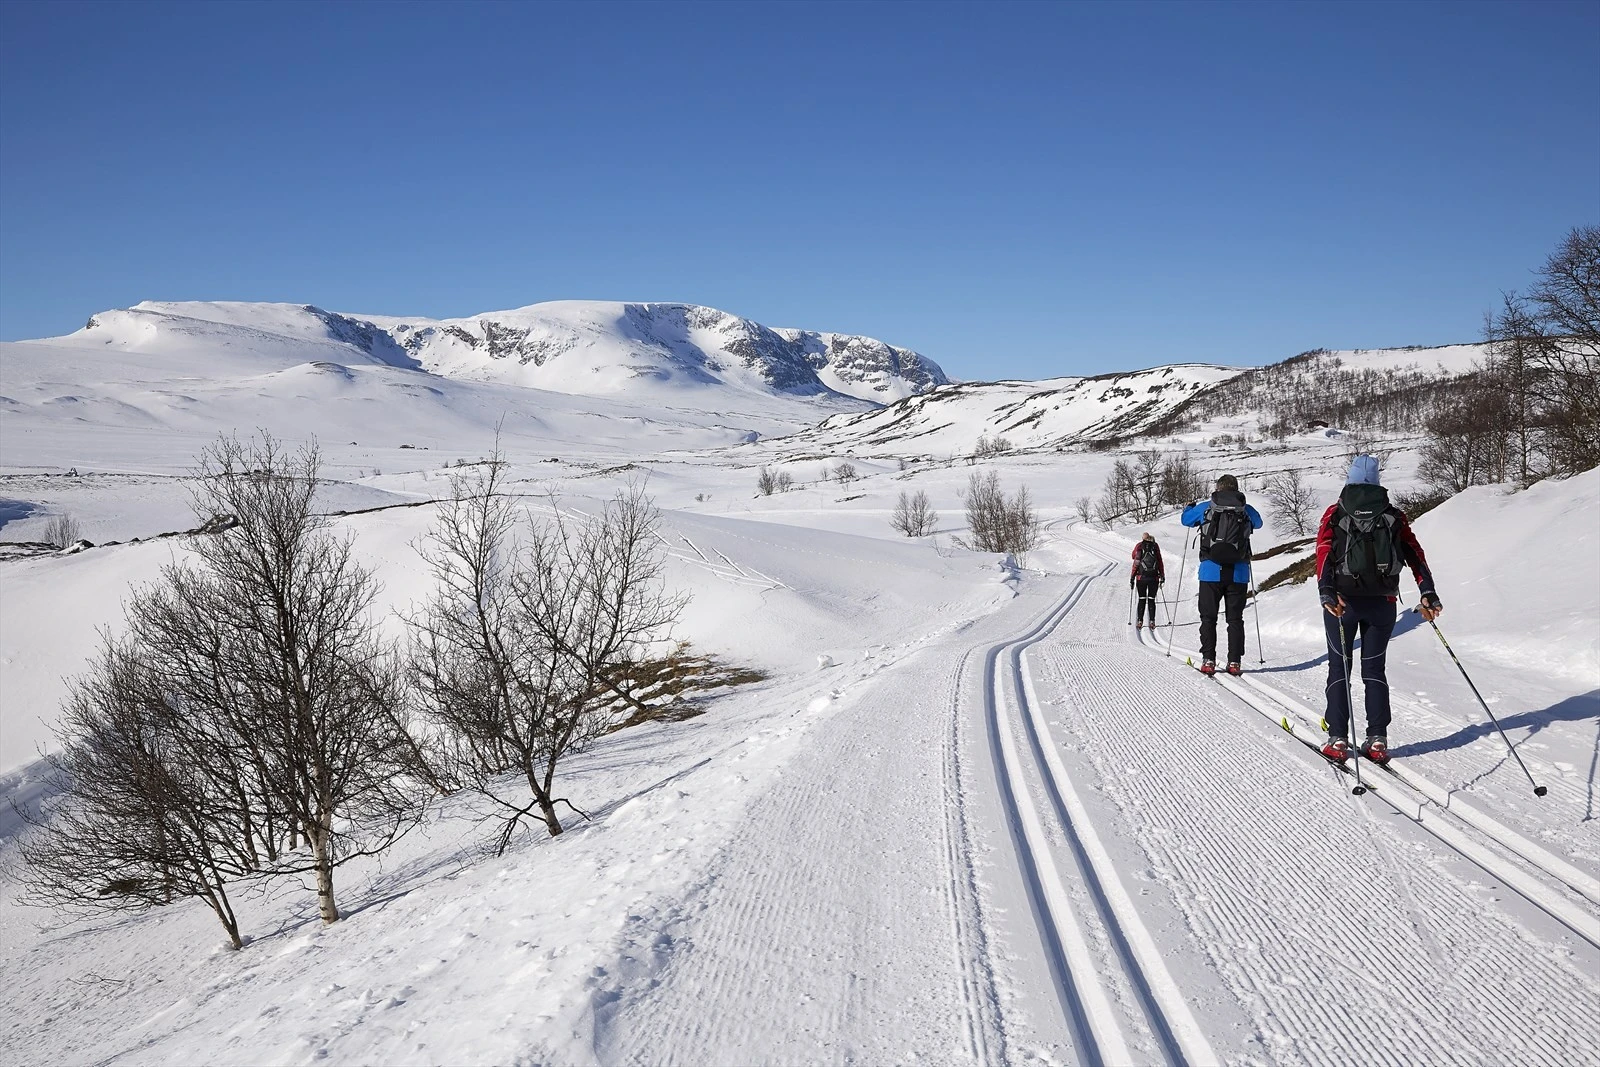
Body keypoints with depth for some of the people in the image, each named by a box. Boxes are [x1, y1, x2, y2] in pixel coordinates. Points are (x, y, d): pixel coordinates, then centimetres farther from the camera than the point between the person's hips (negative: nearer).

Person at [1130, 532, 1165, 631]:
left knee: (1142, 599, 9)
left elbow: (1136, 564, 0)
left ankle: (1140, 622, 4)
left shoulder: (1139, 546, 0)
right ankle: (1152, 622, 2)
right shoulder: (1156, 546, 2)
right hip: (1154, 578, 0)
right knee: (1151, 600, 8)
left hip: (1141, 578, 0)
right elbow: (1160, 563, 2)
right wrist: (1162, 576, 9)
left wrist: (1132, 579, 4)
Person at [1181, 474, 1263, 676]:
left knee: (1208, 617, 6)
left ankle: (1208, 660, -2)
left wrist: (1189, 506, 41)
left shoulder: (1205, 508, 1)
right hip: (1238, 573, 1)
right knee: (1235, 618, 8)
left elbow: (1186, 519, 20)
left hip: (1211, 571, -1)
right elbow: (1258, 523, 30)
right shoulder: (1247, 510, 6)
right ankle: (1234, 661, 4)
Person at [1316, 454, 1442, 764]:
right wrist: (1428, 593, -2)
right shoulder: (1393, 515, 10)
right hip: (1382, 601, 2)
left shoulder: (1335, 514, 3)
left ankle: (1338, 739, -1)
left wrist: (1326, 592, -20)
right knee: (1374, 669, 10)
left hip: (1342, 600, -2)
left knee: (1339, 667, 5)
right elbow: (1415, 553, 2)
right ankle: (1377, 739, 3)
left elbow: (1324, 552, -12)